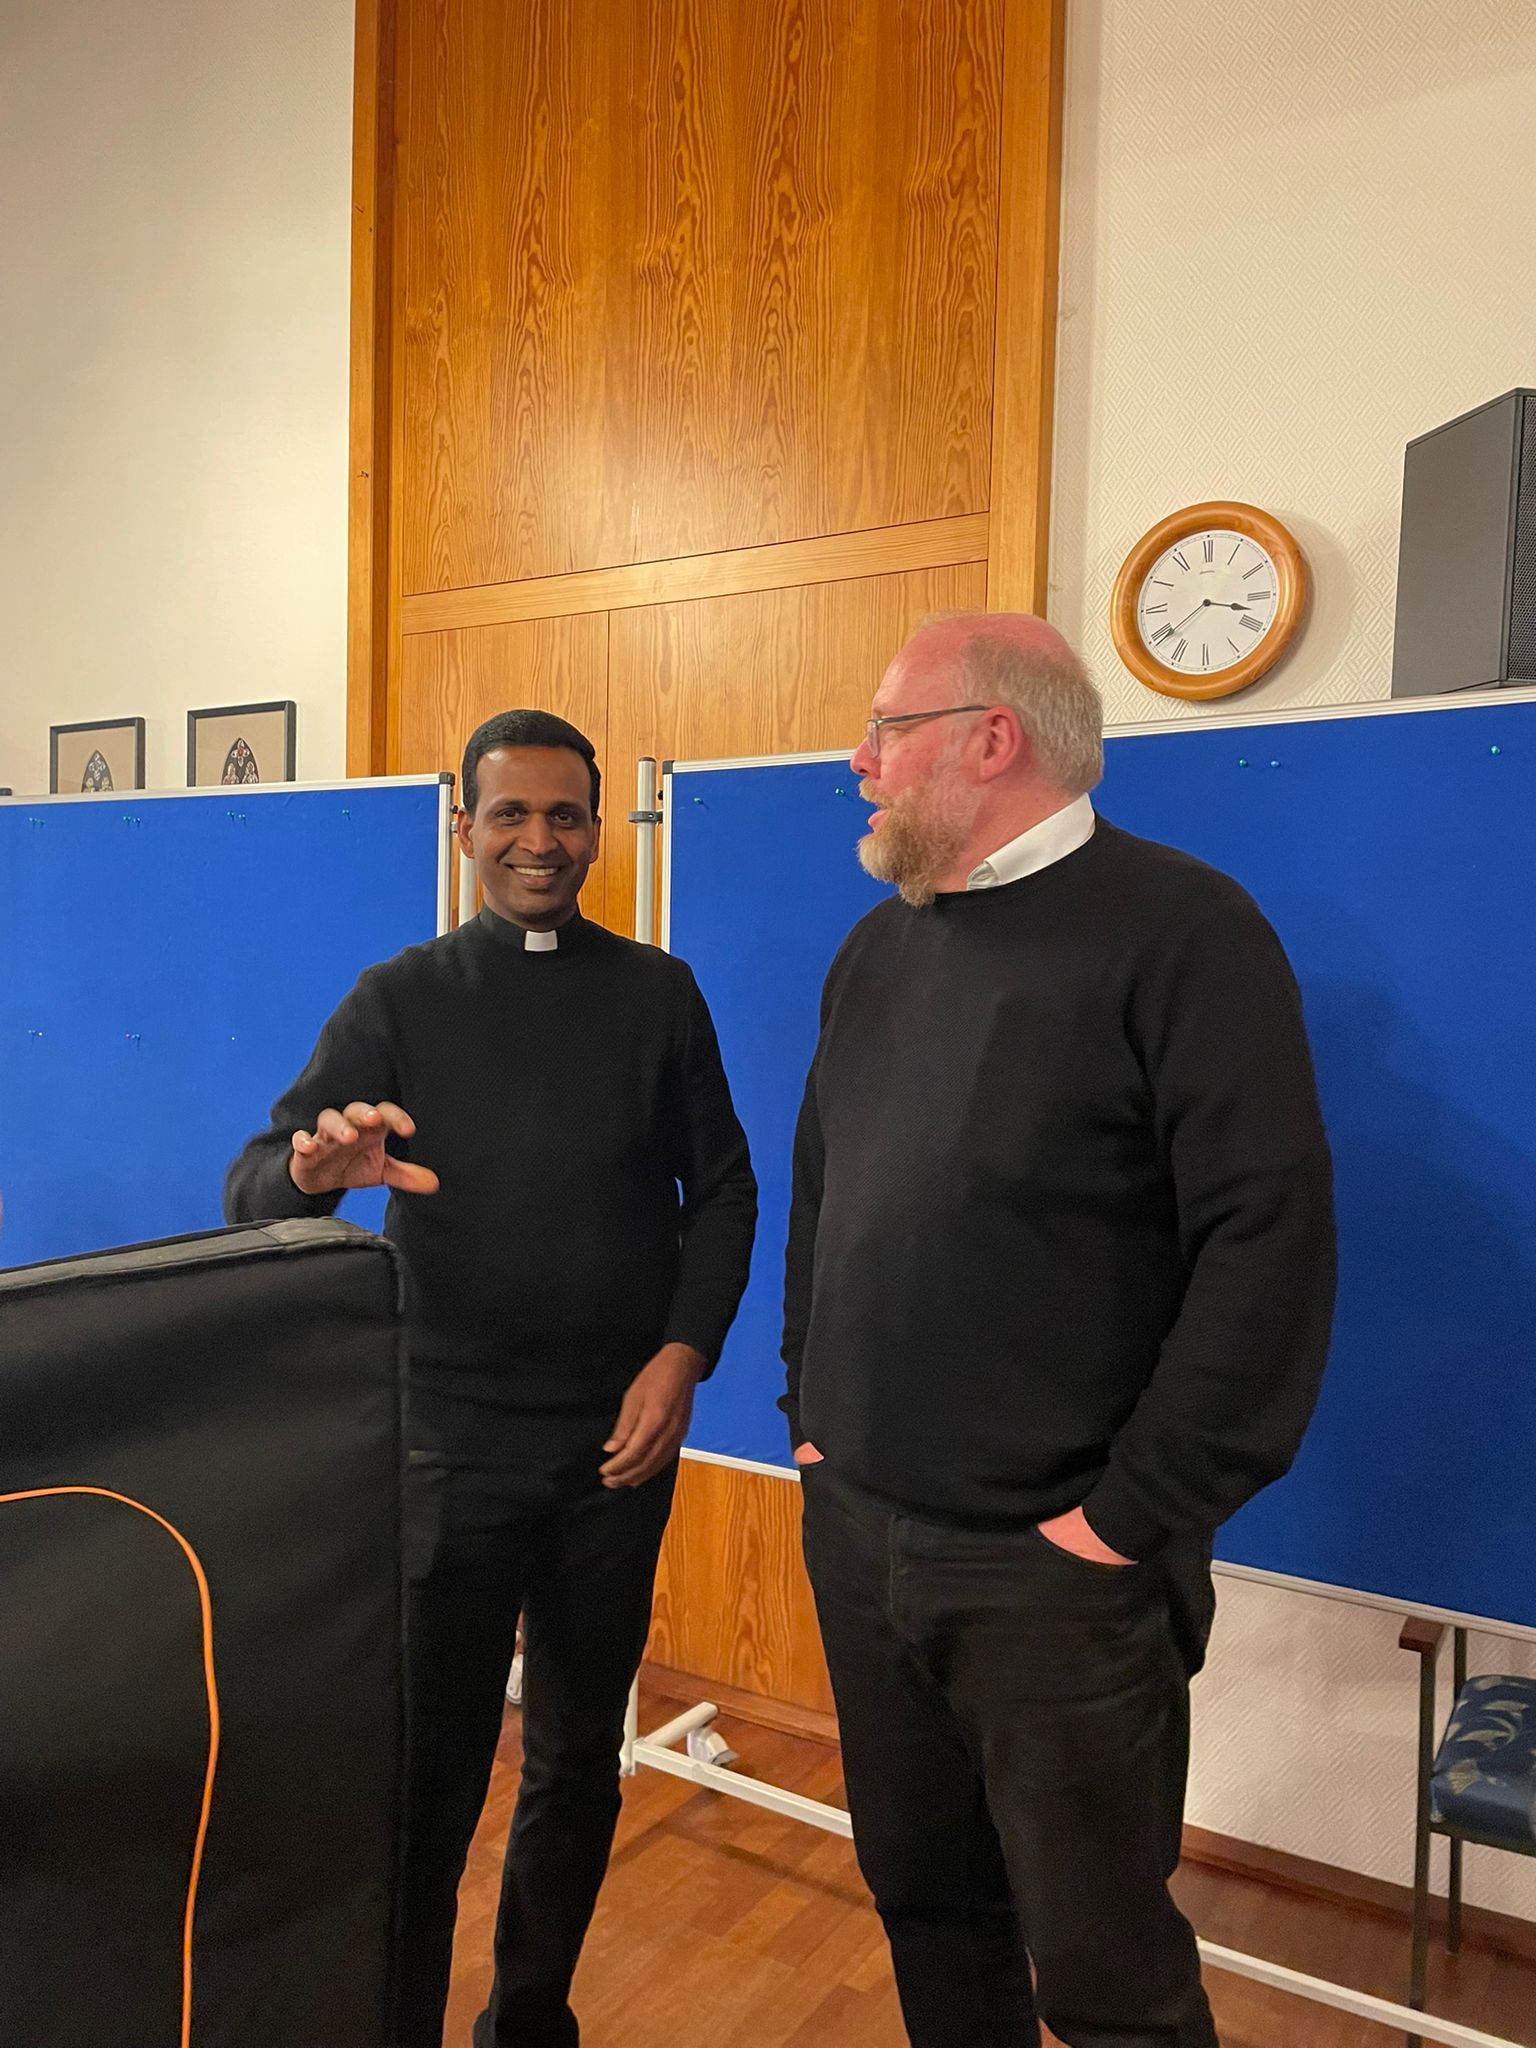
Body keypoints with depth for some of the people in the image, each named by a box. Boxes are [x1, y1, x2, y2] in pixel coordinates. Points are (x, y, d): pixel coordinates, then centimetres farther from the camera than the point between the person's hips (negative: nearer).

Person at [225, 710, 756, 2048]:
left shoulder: (658, 994, 3)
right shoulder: (400, 1001, 0)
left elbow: (722, 1189, 4)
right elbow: (252, 1193, -6)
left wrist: (684, 1353, -9)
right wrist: (318, 1167, -29)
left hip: (621, 1438, 2)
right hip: (455, 1445, -2)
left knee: (581, 1760, 16)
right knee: (429, 1773, 4)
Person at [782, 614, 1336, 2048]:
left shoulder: (1177, 929, -12)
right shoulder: (880, 948, 10)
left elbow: (1269, 1237, -17)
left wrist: (1140, 1513, -16)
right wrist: (808, 1412, 11)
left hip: (1052, 1567, -6)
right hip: (856, 1533, 6)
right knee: (925, 1901, 21)